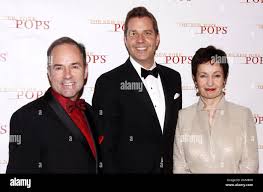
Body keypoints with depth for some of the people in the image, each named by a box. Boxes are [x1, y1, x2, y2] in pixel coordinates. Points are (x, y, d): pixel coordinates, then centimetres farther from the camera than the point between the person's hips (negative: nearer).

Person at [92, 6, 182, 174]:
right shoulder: (108, 83, -14)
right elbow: (104, 146, -13)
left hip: (169, 168, 5)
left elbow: (176, 131, 10)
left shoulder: (173, 78, 4)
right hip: (128, 168, -5)